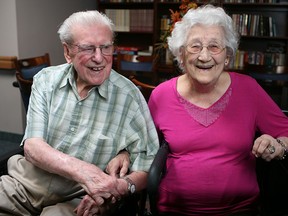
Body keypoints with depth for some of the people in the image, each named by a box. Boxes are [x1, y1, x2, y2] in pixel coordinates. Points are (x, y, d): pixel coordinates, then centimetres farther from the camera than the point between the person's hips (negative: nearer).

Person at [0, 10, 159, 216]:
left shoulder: (129, 96, -9)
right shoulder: (46, 81, 0)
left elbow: (149, 164, -7)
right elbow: (32, 147, -9)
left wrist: (121, 187, -30)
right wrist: (81, 170, -28)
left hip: (81, 200, -2)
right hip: (28, 183, 3)